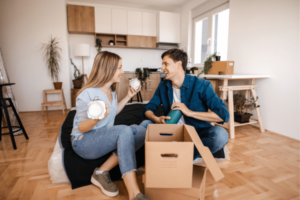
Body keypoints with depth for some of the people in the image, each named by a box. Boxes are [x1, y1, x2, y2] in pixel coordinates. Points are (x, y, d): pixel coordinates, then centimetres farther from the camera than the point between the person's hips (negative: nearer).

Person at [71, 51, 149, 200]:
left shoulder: (111, 90, 5)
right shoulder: (87, 94, -18)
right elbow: (81, 128, -13)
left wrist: (128, 97, 10)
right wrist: (98, 117, -35)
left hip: (105, 138, 7)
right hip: (83, 142, -7)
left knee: (141, 130, -19)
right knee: (125, 131, -35)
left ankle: (102, 172, -14)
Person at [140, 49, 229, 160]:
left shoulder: (201, 85, -13)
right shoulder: (163, 86, 0)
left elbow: (224, 115, -19)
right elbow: (148, 109, 2)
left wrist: (190, 112, -25)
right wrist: (156, 119, -21)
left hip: (198, 132, -4)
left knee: (220, 134, -32)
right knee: (145, 125, -16)